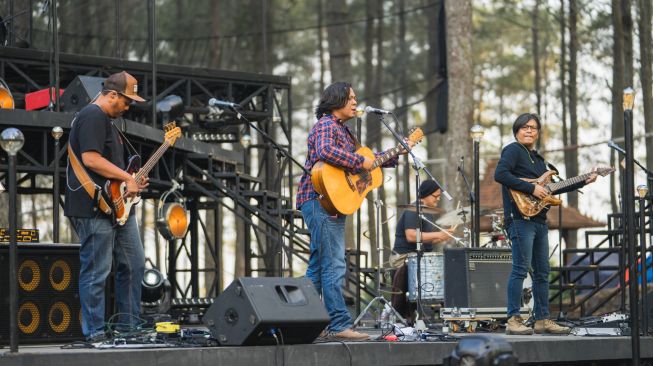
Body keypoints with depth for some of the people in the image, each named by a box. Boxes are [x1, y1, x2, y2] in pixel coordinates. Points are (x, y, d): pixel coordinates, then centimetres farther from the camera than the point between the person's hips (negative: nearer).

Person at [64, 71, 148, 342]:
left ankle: (128, 325, 20)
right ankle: (95, 333, -1)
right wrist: (127, 177, -17)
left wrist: (131, 182, 15)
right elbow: (91, 159, -23)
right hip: (94, 208, -11)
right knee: (96, 273, -6)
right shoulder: (93, 116, -13)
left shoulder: (107, 120, 22)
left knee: (133, 264, 13)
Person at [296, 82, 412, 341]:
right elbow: (325, 151, -29)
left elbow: (364, 159, 31)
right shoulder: (326, 125, -8)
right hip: (321, 200, -11)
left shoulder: (342, 130, 24)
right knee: (334, 266, -12)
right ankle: (339, 325, -14)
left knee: (318, 266, 11)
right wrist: (360, 162, -22)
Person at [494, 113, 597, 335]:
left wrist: (583, 182, 24)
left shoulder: (538, 158, 23)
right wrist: (531, 189, -19)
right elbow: (500, 175, -19)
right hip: (521, 218, -9)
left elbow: (550, 188, 28)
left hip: (539, 220, 9)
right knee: (521, 269, -13)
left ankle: (542, 320, 15)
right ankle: (513, 320, -13)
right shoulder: (513, 150, -3)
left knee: (542, 272, 10)